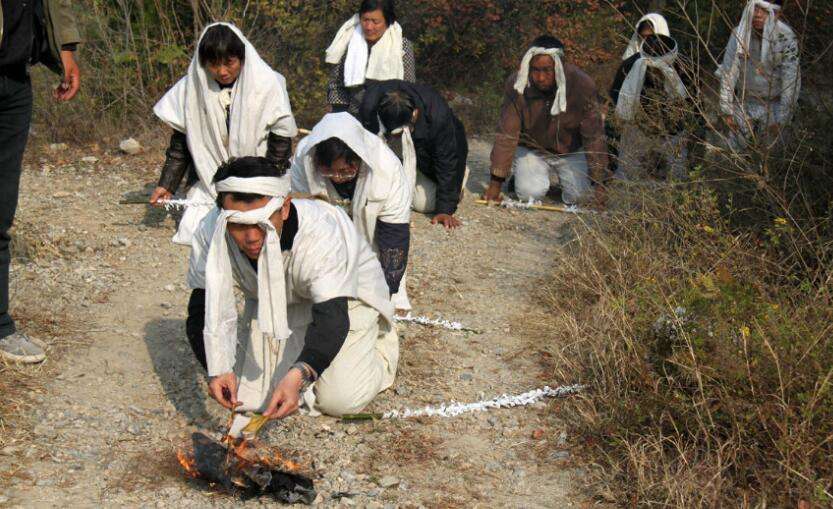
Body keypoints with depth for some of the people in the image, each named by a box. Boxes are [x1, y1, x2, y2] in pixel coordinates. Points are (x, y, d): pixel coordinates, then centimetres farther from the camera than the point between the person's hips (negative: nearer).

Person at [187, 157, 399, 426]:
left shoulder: (322, 235, -41)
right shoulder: (211, 233, -30)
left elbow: (332, 317, -45)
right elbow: (207, 311, -24)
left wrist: (299, 375, -62)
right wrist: (218, 369, -41)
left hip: (344, 296, -4)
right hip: (270, 304, 4)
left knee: (339, 399, -17)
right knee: (248, 393, -3)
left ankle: (379, 345, 16)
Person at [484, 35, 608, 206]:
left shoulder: (583, 85, -26)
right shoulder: (516, 85, -24)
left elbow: (594, 136, -23)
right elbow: (507, 134, -22)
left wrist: (599, 184, -25)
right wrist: (496, 183, -25)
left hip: (571, 151, 0)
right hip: (531, 150, 0)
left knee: (578, 197, -15)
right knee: (530, 193, -21)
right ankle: (521, 173, 15)